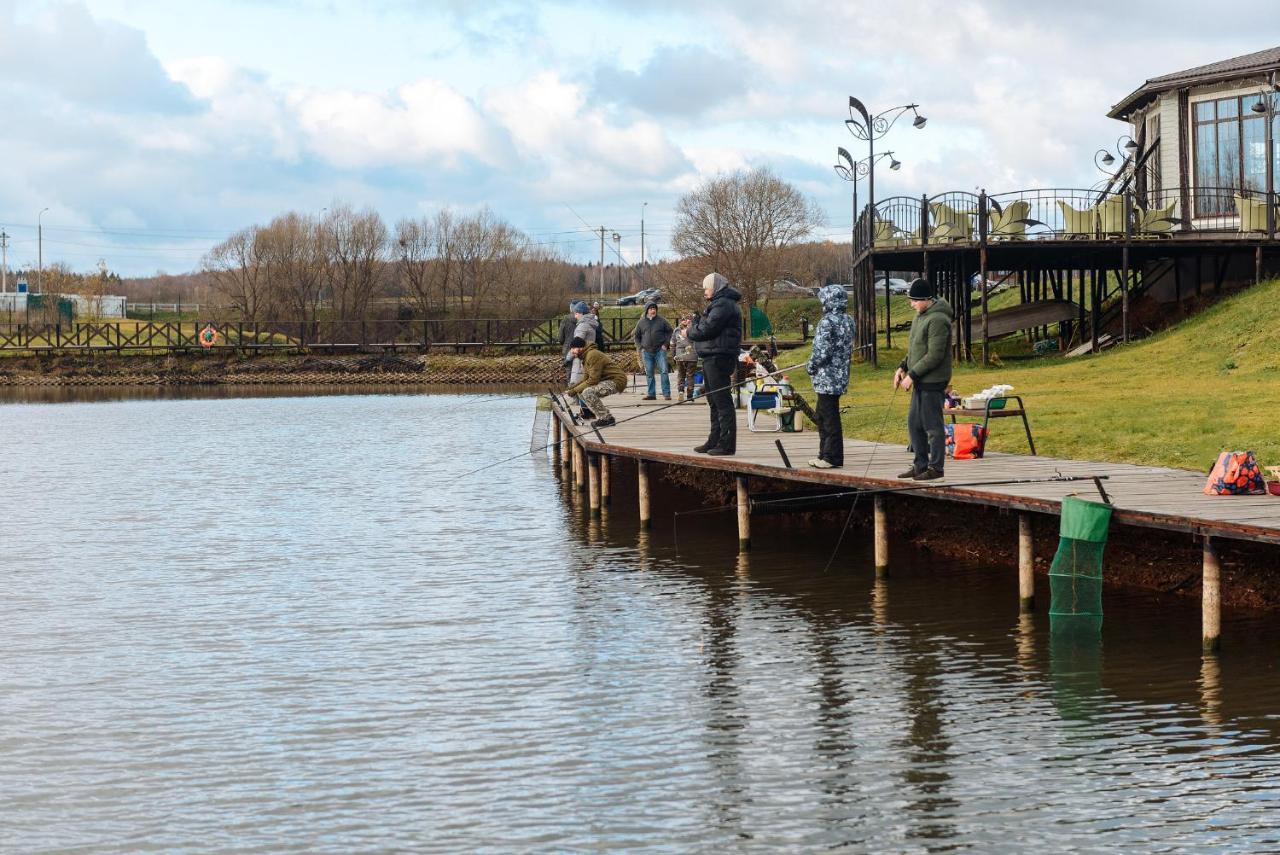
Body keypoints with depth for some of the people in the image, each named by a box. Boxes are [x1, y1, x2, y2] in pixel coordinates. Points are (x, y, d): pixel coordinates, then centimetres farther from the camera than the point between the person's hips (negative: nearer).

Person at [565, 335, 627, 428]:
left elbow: (593, 380, -24)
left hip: (616, 381, -11)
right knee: (580, 392, 12)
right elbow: (585, 379, 15)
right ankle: (603, 416, 14)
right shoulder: (585, 356, 12)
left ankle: (607, 418, -16)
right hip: (607, 381, 11)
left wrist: (575, 390, -17)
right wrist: (571, 388, 2)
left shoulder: (593, 355, -21)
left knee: (588, 392, -27)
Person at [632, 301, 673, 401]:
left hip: (660, 350, -2)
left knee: (664, 371, -9)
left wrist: (666, 344, -1)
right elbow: (636, 336, 16)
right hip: (647, 351, 2)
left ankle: (666, 393, -8)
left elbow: (670, 331, 9)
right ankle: (651, 394, 12)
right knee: (649, 374, 6)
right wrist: (640, 347, 4)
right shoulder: (641, 322, 7)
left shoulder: (661, 320, 2)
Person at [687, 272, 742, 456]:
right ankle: (714, 441, 21)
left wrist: (690, 331, -1)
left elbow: (707, 329, -18)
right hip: (712, 358, 11)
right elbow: (707, 325, 21)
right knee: (714, 402, 15)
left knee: (722, 401, -10)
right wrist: (695, 321, 5)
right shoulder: (719, 303, 22)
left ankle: (727, 444, -10)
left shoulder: (723, 305, -13)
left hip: (718, 358, -11)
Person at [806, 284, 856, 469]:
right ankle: (826, 454, 24)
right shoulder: (848, 321, 10)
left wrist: (811, 367, -5)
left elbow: (822, 351, -19)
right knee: (823, 415, 18)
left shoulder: (827, 322, -16)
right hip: (841, 375, 9)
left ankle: (833, 457, -1)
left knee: (829, 417, -4)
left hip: (827, 377, -9)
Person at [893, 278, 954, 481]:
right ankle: (920, 464, 23)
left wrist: (912, 375, -18)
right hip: (921, 381, 10)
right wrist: (903, 367, 9)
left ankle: (935, 467, 4)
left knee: (932, 425, -4)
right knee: (914, 424, 14)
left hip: (933, 382, -10)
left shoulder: (937, 320, -18)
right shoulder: (919, 316, 13)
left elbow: (934, 355, -22)